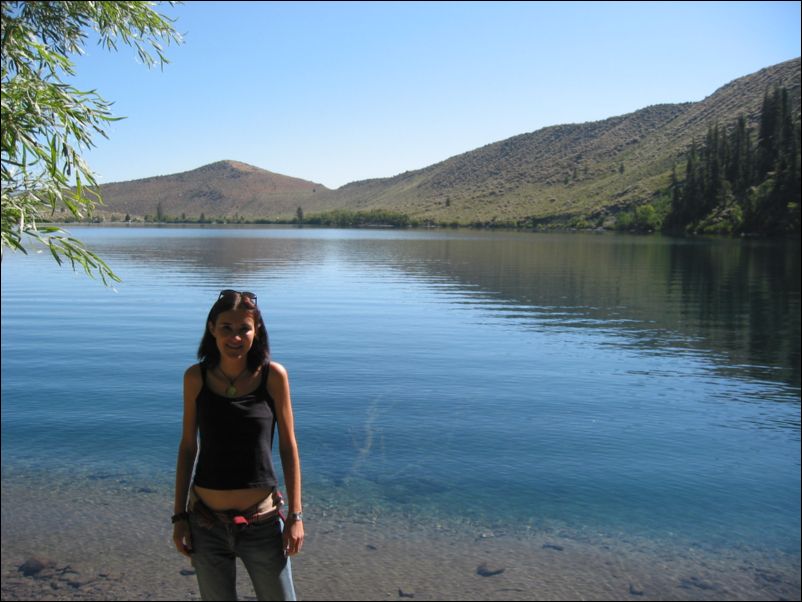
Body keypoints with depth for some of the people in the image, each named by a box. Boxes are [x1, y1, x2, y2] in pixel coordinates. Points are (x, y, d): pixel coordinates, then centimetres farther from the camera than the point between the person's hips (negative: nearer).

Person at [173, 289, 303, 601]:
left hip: (263, 522, -1)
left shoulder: (273, 376, -10)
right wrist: (179, 515, 3)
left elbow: (288, 446, -4)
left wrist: (295, 514, -5)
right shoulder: (196, 377, -5)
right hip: (207, 523, 1)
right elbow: (188, 446, 2)